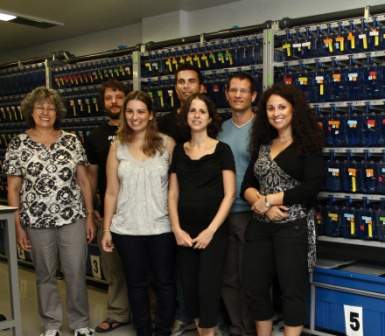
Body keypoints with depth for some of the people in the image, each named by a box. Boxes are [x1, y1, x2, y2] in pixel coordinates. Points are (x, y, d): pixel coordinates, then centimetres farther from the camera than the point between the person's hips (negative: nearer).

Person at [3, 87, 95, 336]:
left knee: (77, 274, 5)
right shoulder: (18, 145, -1)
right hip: (37, 222, 0)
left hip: (73, 219, 1)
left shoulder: (72, 141, 2)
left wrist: (90, 217, 2)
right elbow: (13, 189, 1)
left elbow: (84, 181, 4)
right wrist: (18, 226, -3)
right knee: (45, 276, 13)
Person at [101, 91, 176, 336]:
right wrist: (106, 229, 3)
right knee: (136, 283, 14)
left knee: (164, 282, 10)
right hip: (126, 229, 2)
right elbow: (112, 192, 4)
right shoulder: (117, 147, 3)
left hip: (161, 227, -1)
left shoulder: (167, 143, -2)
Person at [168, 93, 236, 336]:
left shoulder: (222, 150, -2)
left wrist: (211, 230, -11)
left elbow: (229, 194, -6)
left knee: (208, 287, -3)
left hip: (214, 231, -3)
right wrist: (176, 229, -2)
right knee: (189, 287, 8)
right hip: (185, 232, 4)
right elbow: (173, 194, 9)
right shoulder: (179, 151, 8)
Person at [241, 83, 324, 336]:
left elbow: (312, 187, -15)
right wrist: (262, 205, -14)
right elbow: (247, 186, 7)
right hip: (259, 227, 6)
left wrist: (269, 199, -14)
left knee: (293, 289, 3)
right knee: (255, 288, 11)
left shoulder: (307, 145, -3)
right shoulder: (262, 146, 12)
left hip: (293, 227, -5)